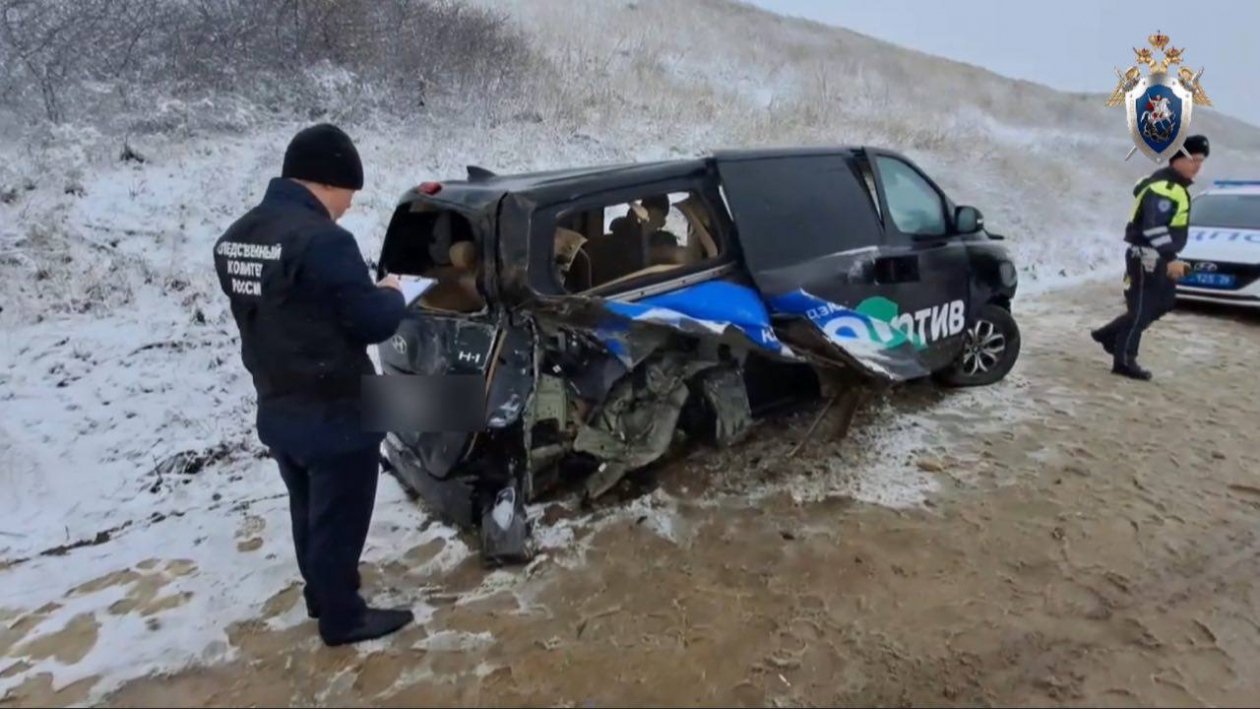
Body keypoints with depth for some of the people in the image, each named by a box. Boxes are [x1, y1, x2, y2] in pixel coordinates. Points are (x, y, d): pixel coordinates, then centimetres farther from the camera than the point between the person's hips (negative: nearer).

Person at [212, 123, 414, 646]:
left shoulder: (235, 237, 5)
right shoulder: (322, 239, -25)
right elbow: (373, 323, -22)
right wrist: (391, 294, 0)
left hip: (276, 409, 9)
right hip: (335, 414, -8)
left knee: (308, 509, 25)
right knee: (340, 517, 9)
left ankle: (320, 592, 43)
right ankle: (342, 616, 26)